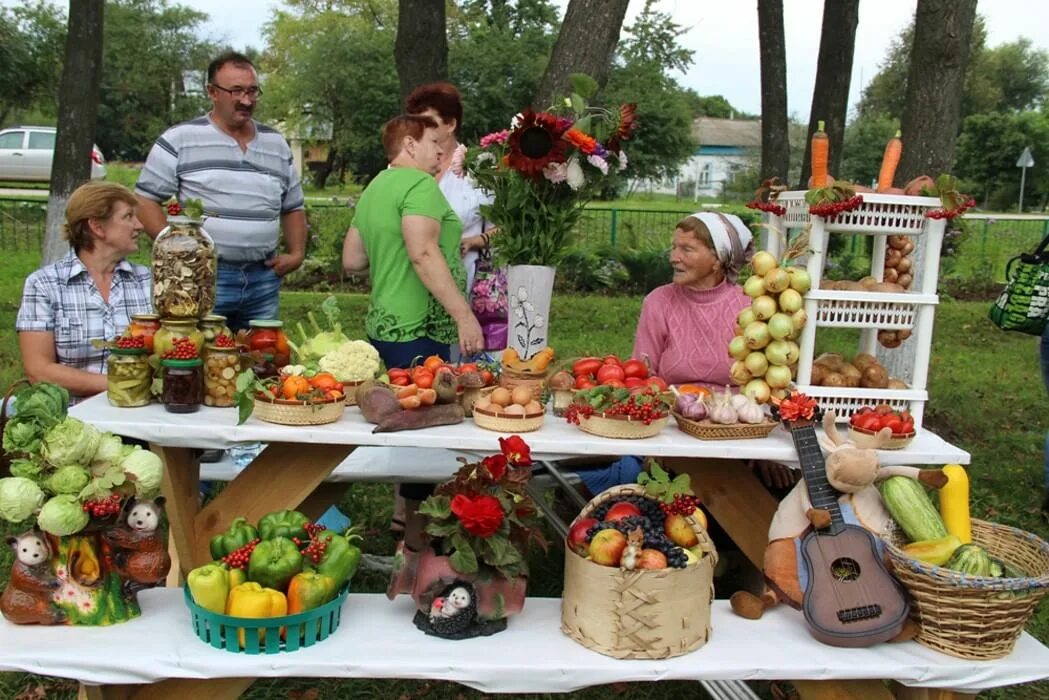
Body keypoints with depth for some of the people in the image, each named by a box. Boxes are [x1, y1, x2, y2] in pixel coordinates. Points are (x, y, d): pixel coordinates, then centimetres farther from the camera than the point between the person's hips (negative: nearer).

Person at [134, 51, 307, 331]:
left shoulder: (277, 144, 13)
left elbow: (293, 207, 20)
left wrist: (296, 253, 6)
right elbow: (145, 200, -1)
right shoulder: (179, 139, -1)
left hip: (264, 280, 4)